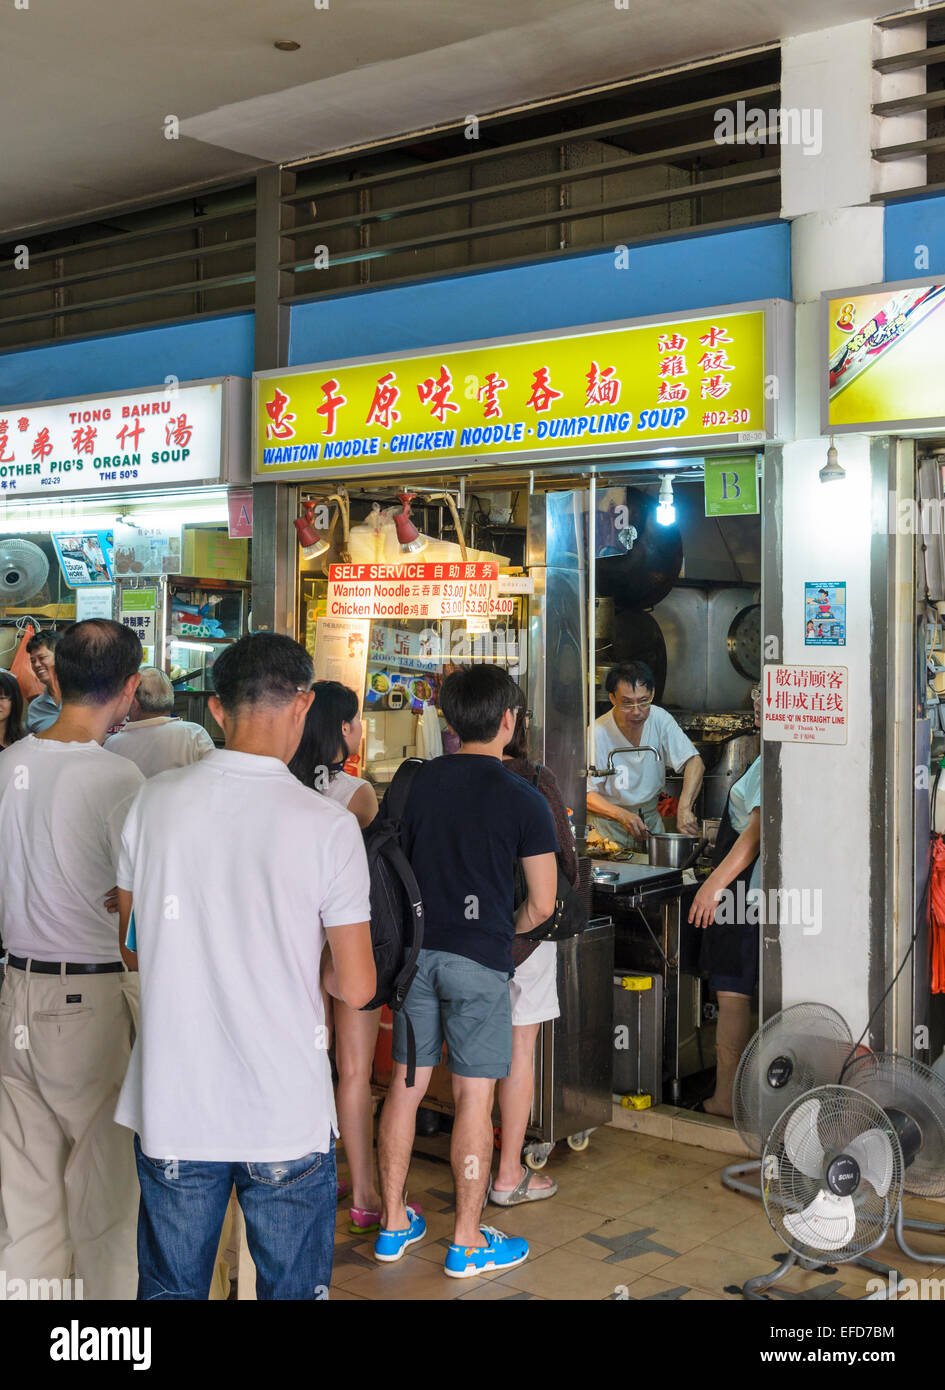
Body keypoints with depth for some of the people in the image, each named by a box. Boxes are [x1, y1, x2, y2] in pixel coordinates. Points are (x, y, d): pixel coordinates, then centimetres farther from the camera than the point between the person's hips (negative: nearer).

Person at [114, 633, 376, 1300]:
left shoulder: (155, 800, -5)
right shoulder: (328, 825, -14)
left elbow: (132, 945, 8)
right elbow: (356, 988, -9)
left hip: (173, 1106, 3)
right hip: (288, 1117, -2)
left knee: (171, 1287, 18)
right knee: (292, 1289, 14)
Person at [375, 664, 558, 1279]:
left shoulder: (414, 782, 3)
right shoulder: (523, 800, -8)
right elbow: (543, 905, -4)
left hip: (415, 948, 5)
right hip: (480, 957, -5)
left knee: (406, 1084, 13)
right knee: (474, 1096, 3)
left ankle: (394, 1223, 25)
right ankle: (467, 1242, 13)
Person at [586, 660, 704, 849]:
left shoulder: (660, 719, -6)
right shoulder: (597, 734, -17)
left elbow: (694, 763, -11)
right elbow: (586, 795, -17)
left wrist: (684, 809, -28)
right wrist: (622, 815, -34)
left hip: (650, 821, 3)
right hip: (608, 828, -3)